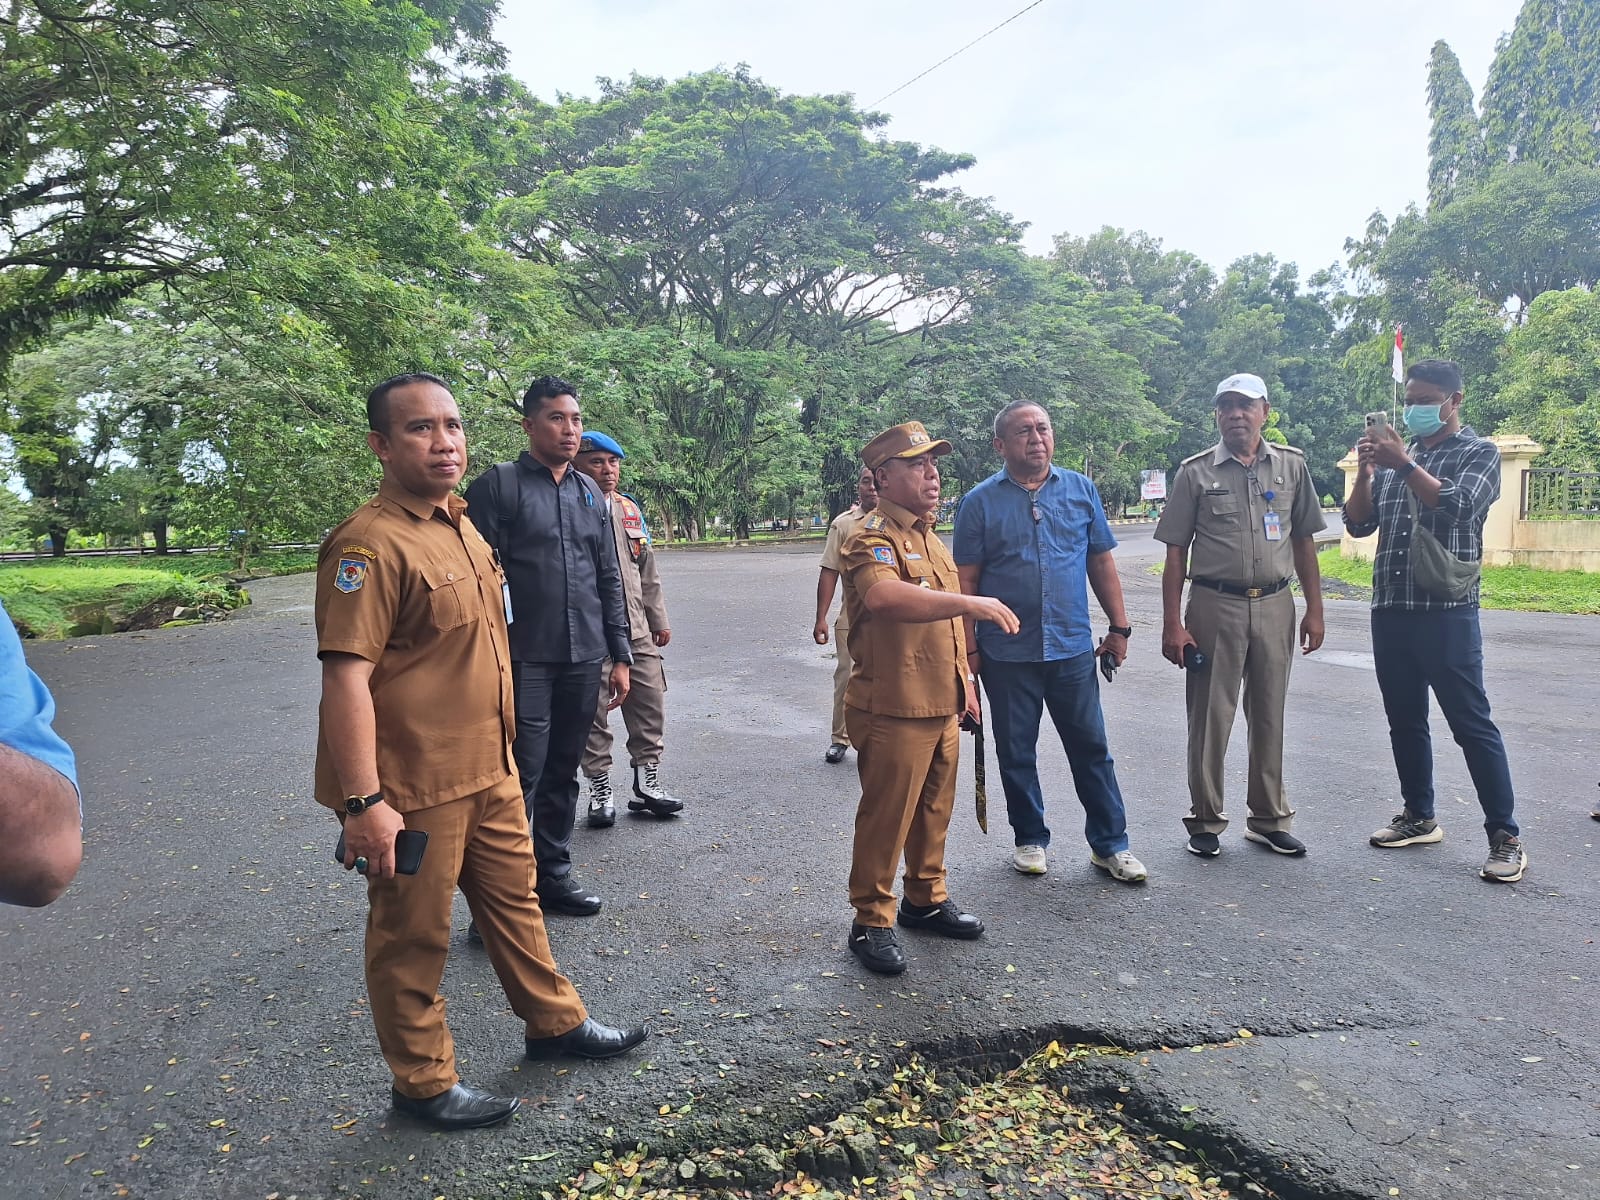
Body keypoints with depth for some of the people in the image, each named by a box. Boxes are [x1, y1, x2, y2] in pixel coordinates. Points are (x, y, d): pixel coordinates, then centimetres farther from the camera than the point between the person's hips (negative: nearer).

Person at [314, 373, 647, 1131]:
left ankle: (555, 1022, 40)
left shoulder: (462, 529, 10)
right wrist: (363, 802, -27)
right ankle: (424, 1083, 28)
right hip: (413, 787, -8)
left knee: (514, 899, 21)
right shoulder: (371, 543, -19)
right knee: (412, 937, 10)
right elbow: (346, 676, -24)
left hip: (489, 770, 9)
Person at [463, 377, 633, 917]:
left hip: (583, 660, 5)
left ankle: (553, 872, 28)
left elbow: (610, 580, 15)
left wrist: (620, 655, 11)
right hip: (524, 659, -5)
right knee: (521, 778, -4)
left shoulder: (591, 494, 14)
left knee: (563, 774, 14)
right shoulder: (498, 485, -4)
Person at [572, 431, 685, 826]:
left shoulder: (630, 508, 13)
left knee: (650, 704, 9)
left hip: (636, 630, 6)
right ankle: (600, 790, 17)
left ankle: (646, 783, 22)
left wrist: (659, 619, 18)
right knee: (593, 712, 4)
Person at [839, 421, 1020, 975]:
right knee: (885, 819, 1)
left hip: (941, 705, 9)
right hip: (893, 709, -8)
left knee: (934, 810, 19)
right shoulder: (872, 538, -15)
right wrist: (968, 602, -44)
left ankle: (926, 899, 36)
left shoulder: (930, 537, 16)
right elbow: (883, 597, -39)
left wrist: (964, 681, 23)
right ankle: (871, 922, 15)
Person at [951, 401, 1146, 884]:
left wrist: (1119, 627, 7)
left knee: (1091, 748, 8)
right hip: (1006, 656, -1)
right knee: (1016, 753, 10)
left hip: (1073, 648, 2)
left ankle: (1110, 843, 20)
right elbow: (966, 582, -2)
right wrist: (968, 648, -5)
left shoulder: (1081, 490, 6)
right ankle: (1030, 839, 27)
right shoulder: (980, 502, -1)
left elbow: (1101, 562, 10)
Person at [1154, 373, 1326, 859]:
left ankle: (1269, 819, 24)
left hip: (1275, 607, 3)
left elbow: (1304, 543, 11)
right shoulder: (1196, 472, -1)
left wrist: (1314, 610, 6)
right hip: (1214, 606, -2)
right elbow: (1175, 553, -2)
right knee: (1209, 718, 3)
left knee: (1269, 716, 11)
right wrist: (1172, 624, -8)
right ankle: (1205, 821, 15)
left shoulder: (1292, 466, 7)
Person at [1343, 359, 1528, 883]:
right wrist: (1365, 470, -6)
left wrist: (1403, 462, -20)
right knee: (1405, 721, 12)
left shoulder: (1478, 452, 2)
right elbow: (1358, 524, 8)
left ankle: (1505, 836, 4)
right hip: (1390, 611, 6)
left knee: (1472, 724, -3)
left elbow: (1457, 506, -17)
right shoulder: (1395, 455, 15)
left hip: (1447, 612, -5)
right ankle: (1419, 818, 25)